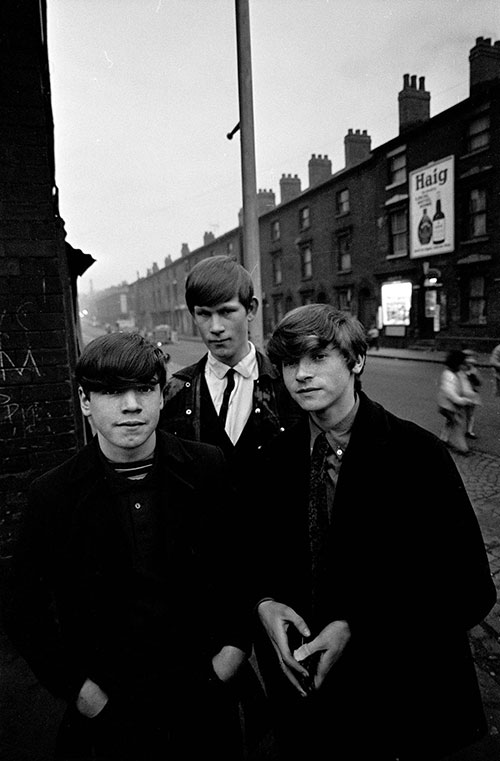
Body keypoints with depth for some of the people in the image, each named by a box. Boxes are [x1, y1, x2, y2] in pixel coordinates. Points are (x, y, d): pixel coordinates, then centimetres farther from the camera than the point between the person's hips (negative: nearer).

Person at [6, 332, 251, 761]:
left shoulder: (209, 468, -11)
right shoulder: (51, 495, -12)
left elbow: (244, 566, 0)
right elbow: (27, 615, -1)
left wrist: (234, 647, -5)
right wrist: (79, 689, -5)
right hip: (106, 713, 0)